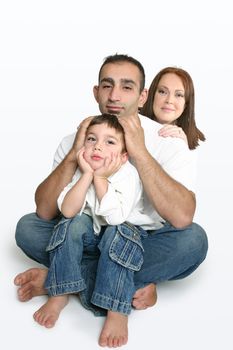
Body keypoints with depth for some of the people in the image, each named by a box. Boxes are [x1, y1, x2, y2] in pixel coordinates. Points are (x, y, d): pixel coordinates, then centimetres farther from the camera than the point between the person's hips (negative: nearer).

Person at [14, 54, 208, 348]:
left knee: (193, 239, -33)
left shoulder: (167, 141, -17)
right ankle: (133, 285, -18)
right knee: (27, 227, -16)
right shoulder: (77, 140, -8)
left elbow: (182, 218, -33)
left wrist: (140, 153, -37)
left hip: (146, 242, -2)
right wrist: (74, 156, -29)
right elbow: (45, 212, -17)